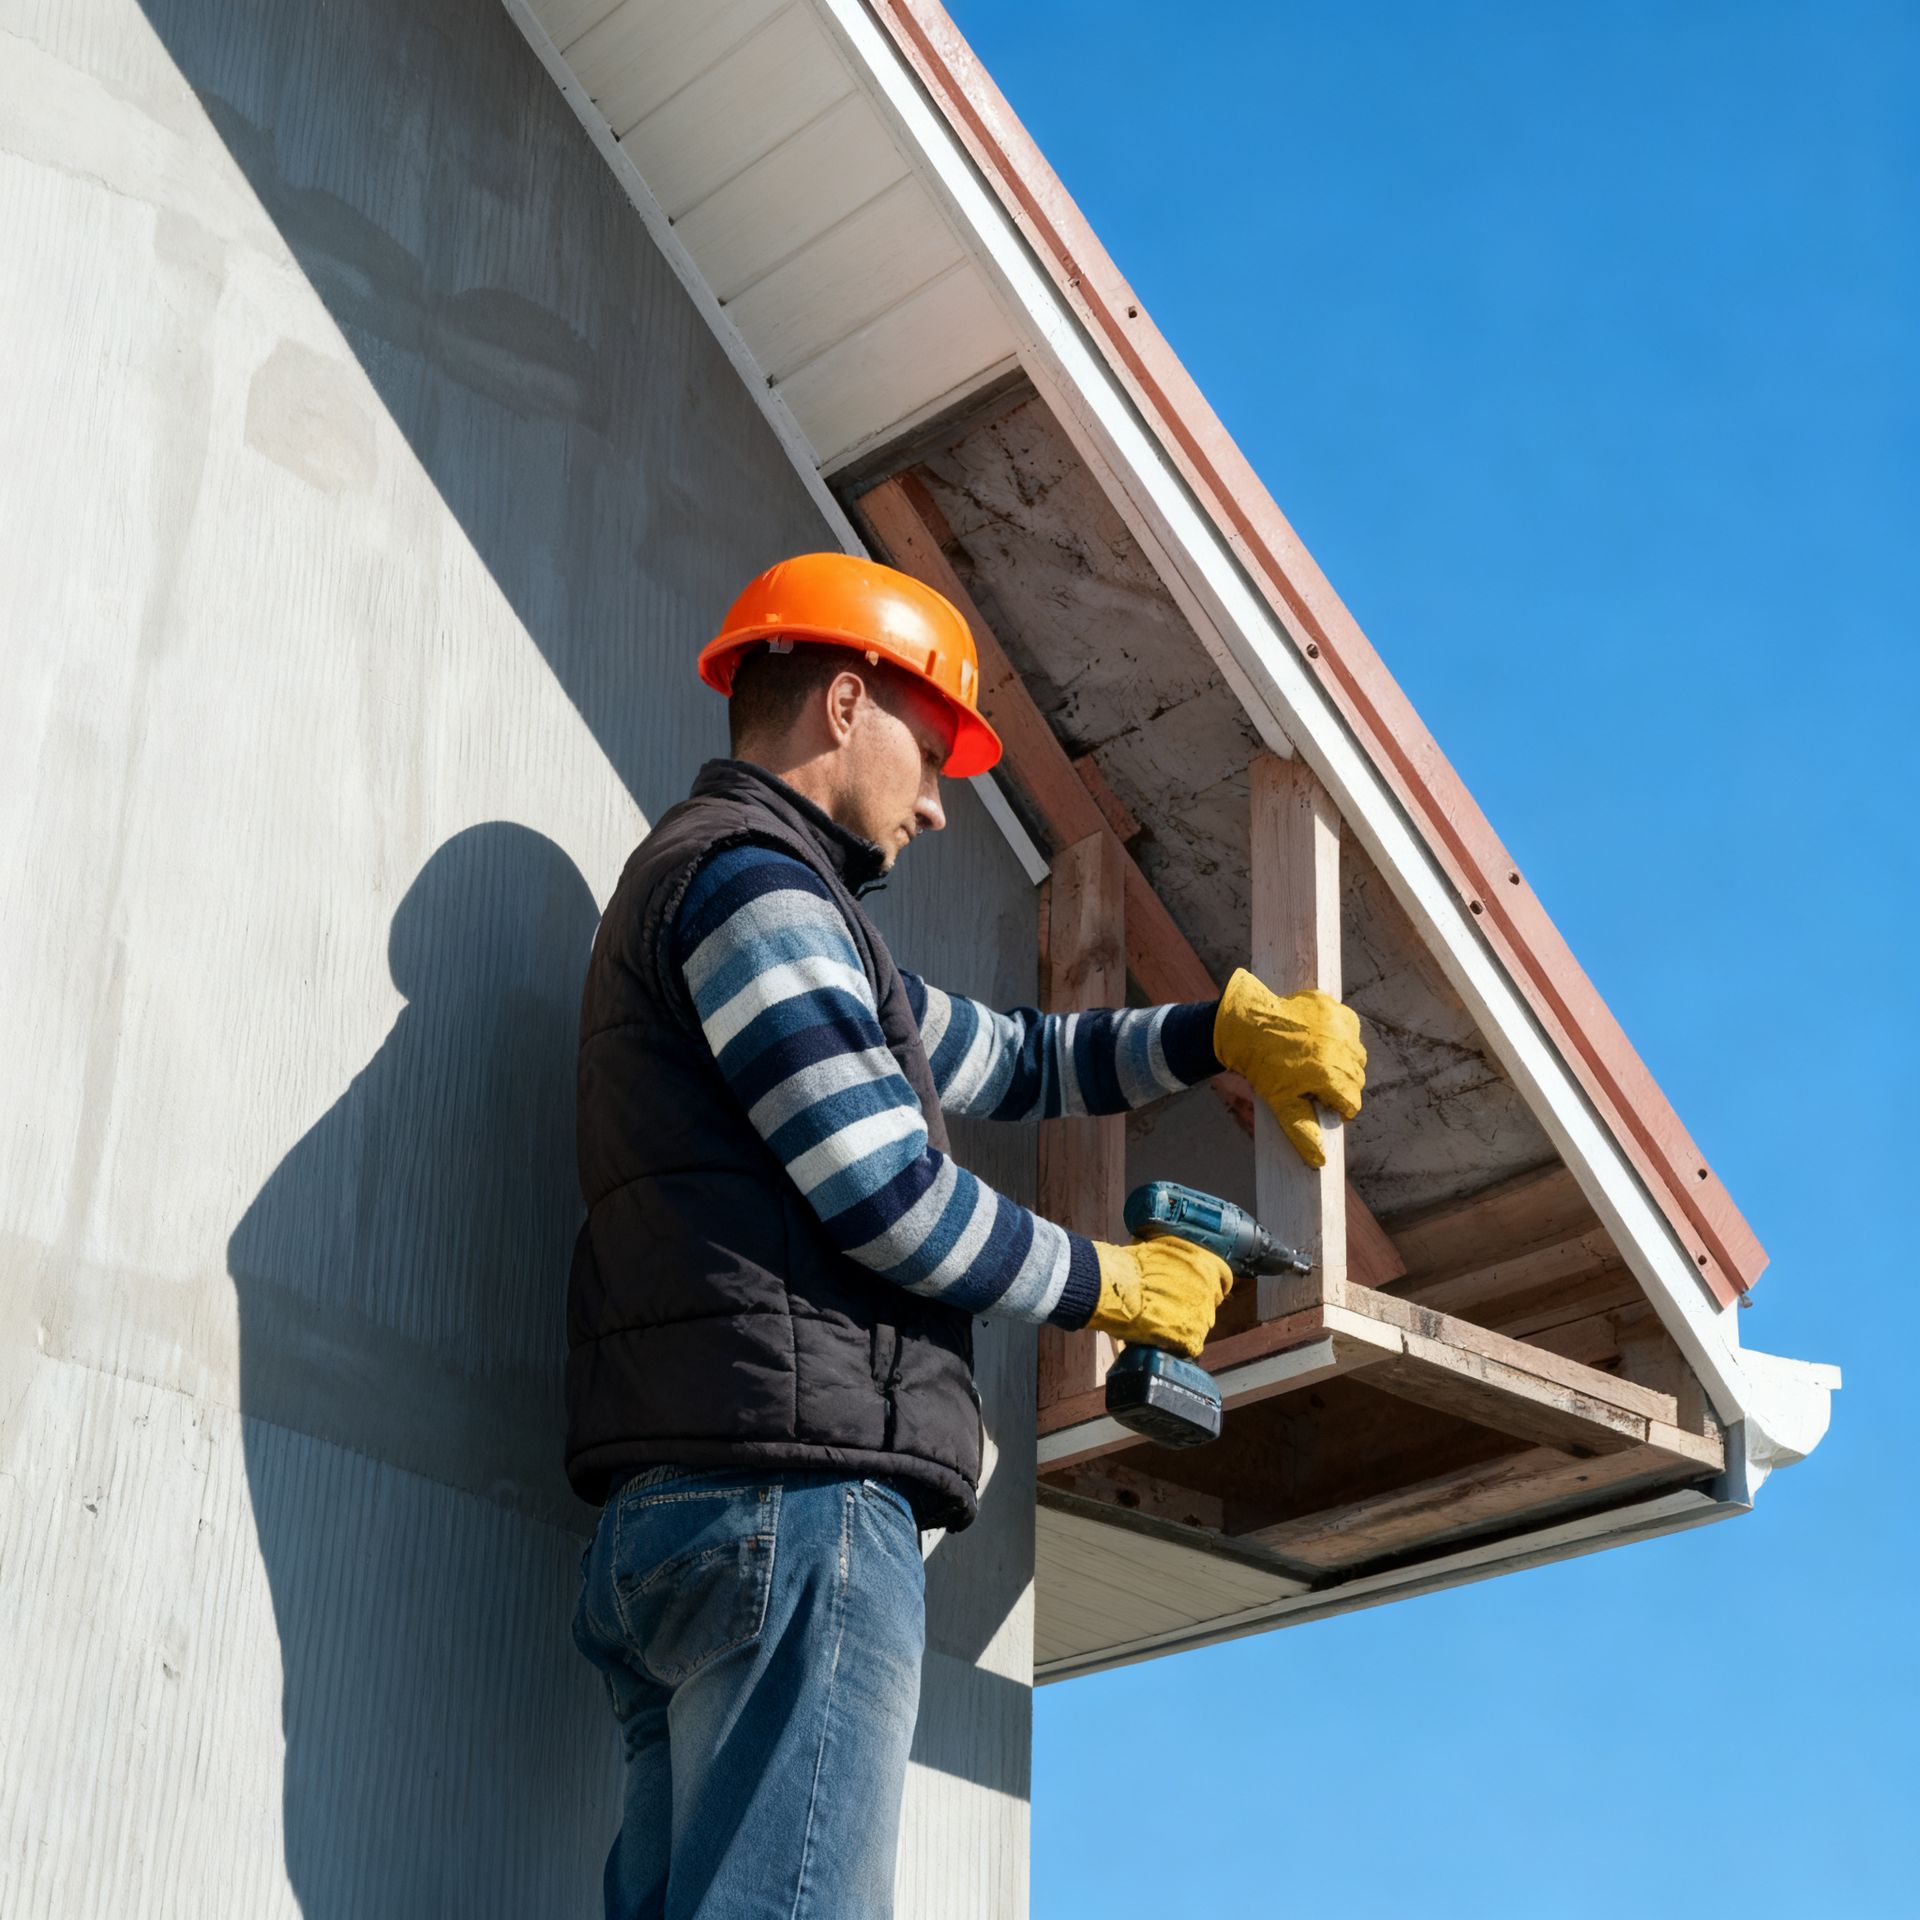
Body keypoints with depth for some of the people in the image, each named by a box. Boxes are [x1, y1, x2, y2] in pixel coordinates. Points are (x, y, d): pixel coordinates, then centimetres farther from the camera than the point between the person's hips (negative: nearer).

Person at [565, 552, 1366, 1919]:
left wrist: (1225, 1027, 25)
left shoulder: (777, 913, 30)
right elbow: (889, 1194, -11)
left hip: (686, 1510, 10)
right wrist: (1112, 1284, 4)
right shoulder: (750, 875, -3)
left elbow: (1013, 1060, 37)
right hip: (791, 1493, -10)